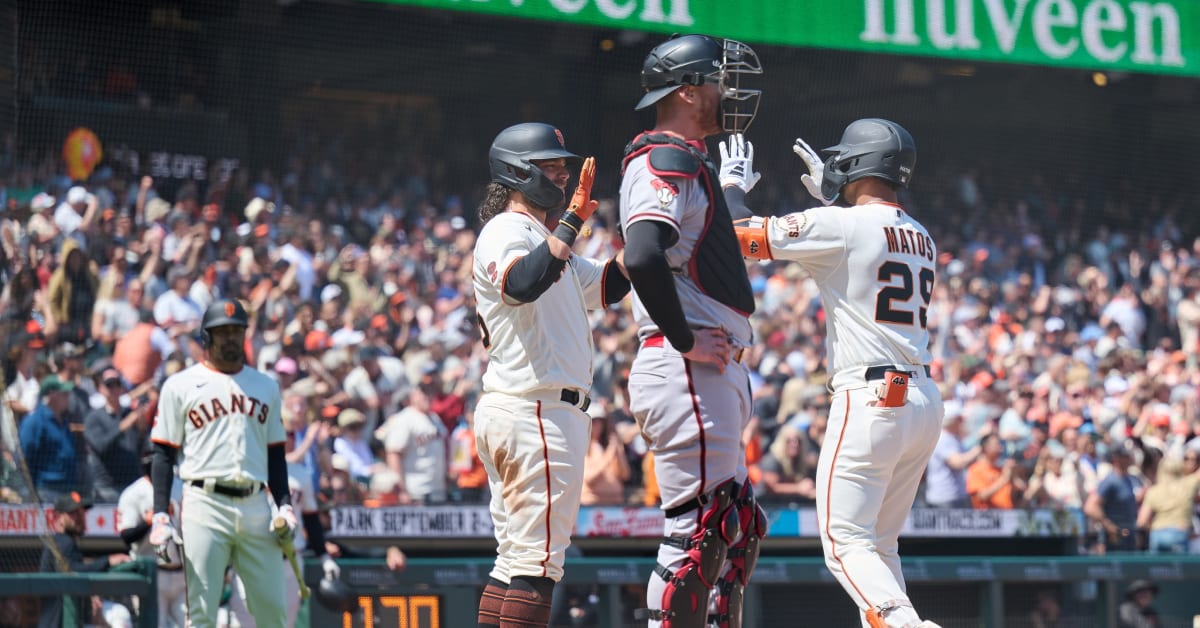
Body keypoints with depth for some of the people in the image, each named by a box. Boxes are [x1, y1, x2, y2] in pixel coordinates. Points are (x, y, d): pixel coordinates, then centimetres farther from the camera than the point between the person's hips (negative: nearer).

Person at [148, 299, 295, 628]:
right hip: (204, 504, -3)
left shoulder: (266, 386, 18)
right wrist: (160, 516, -6)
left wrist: (285, 505, 6)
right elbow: (164, 454, 3)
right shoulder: (180, 386, 6)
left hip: (256, 505, 3)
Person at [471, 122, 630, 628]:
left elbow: (609, 284, 24)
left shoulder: (542, 237, 23)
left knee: (517, 559, 12)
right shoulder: (506, 232, -9)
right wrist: (572, 221, -27)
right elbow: (523, 284, -31)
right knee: (537, 561, -13)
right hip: (535, 412, -11)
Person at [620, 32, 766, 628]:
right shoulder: (667, 161, -12)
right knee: (698, 530, -11)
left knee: (735, 530, 14)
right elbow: (643, 257, -28)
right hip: (686, 373, -11)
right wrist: (685, 339, -21)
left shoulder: (688, 162, 21)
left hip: (715, 374, 11)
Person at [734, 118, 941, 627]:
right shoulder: (921, 238, 15)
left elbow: (737, 236, -4)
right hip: (925, 400, 8)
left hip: (871, 399, -8)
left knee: (845, 540, -8)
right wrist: (830, 196, 38)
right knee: (880, 543, 16)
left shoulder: (837, 226, -8)